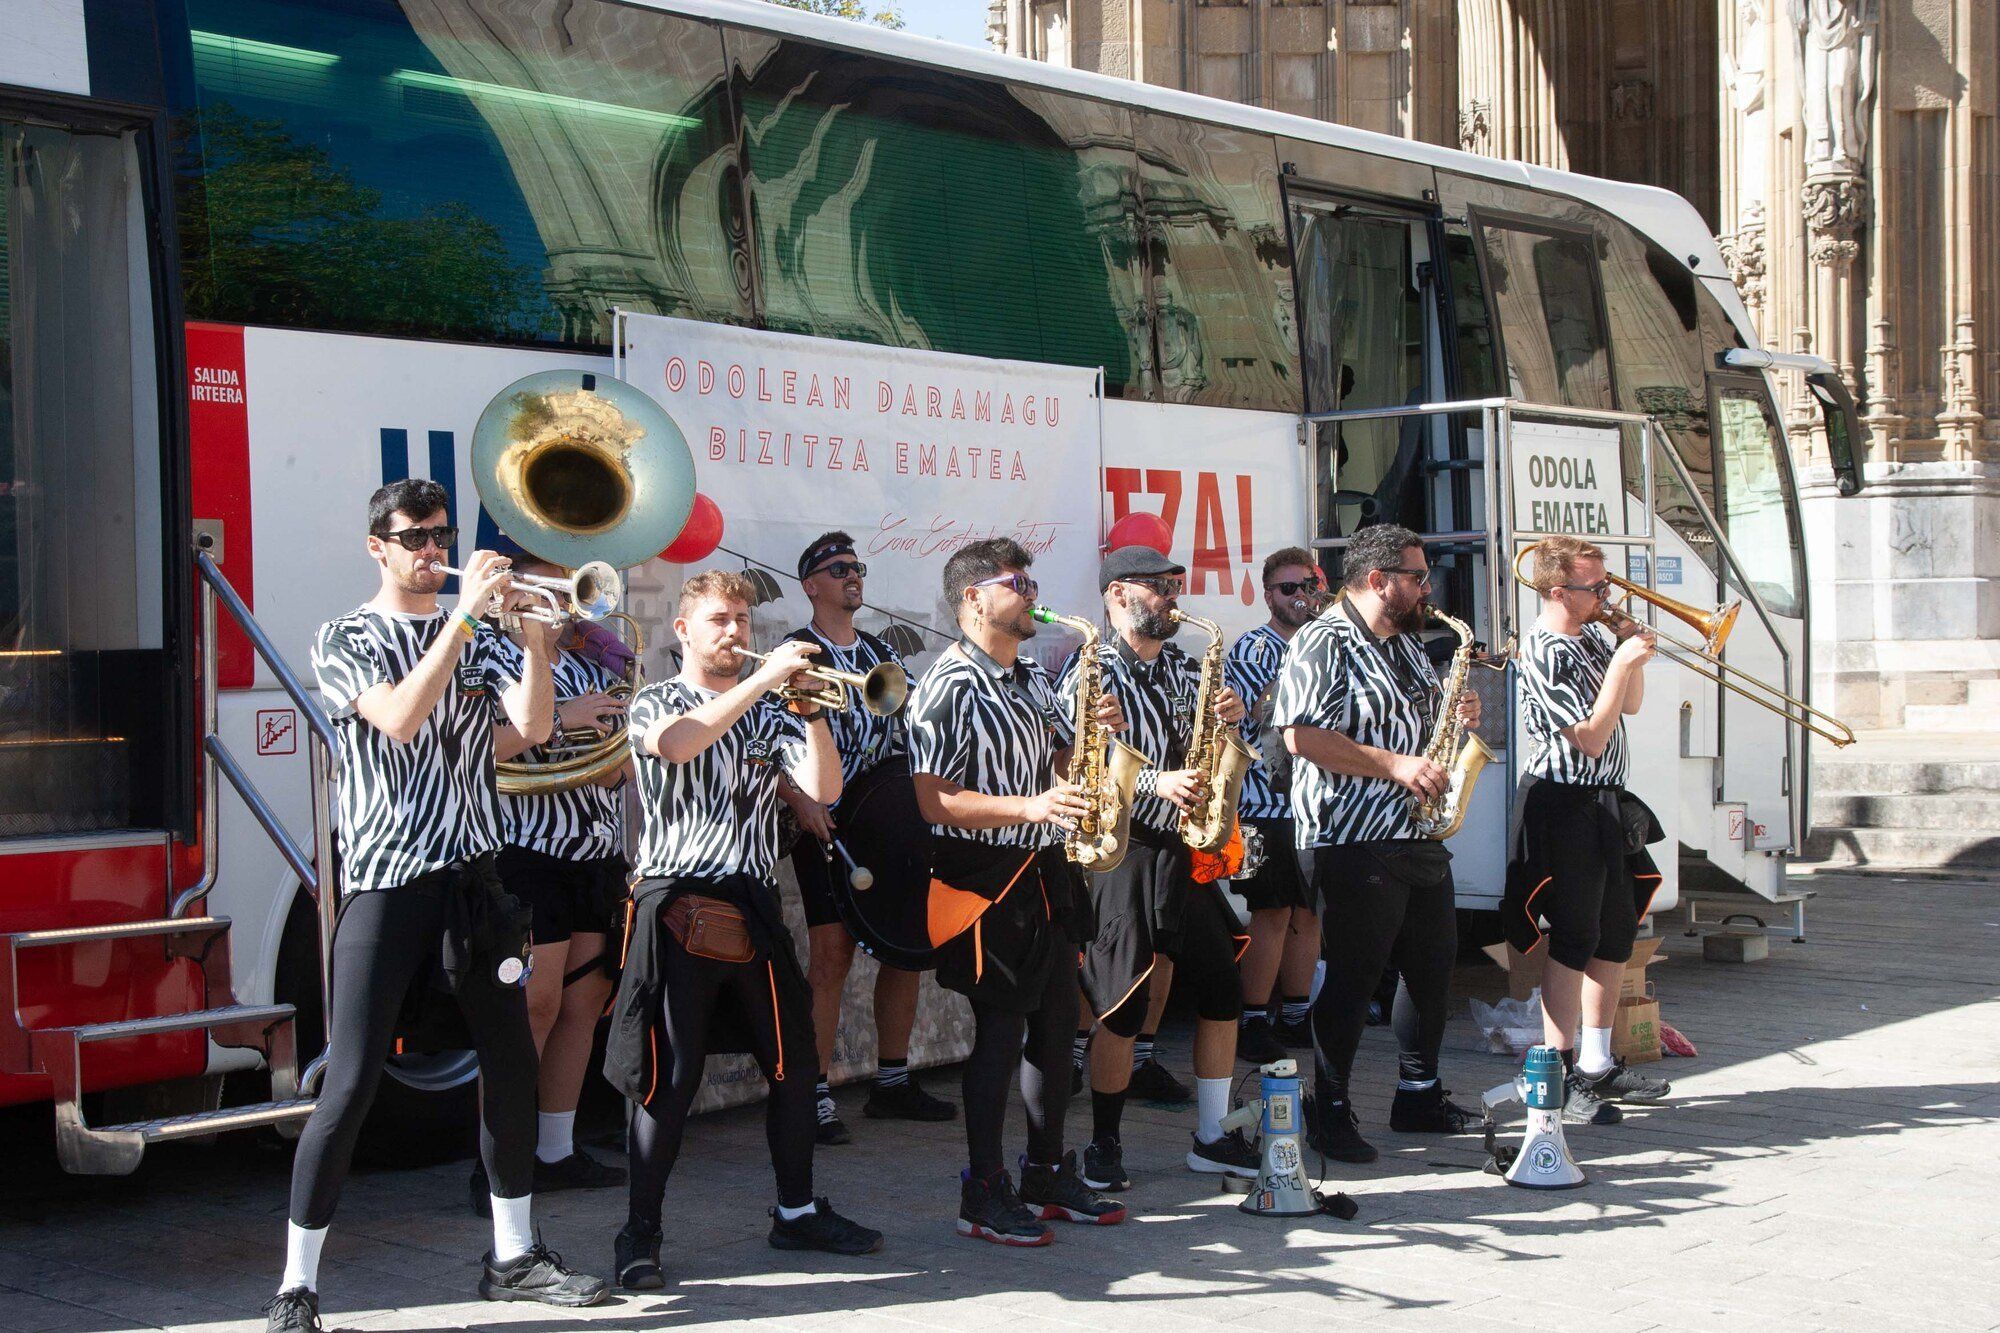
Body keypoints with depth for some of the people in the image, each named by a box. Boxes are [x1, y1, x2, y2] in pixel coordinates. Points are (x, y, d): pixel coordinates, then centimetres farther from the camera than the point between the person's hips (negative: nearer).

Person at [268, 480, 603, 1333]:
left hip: (471, 879, 5)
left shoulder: (475, 639, 12)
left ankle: (513, 1258, 24)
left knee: (511, 1064, 9)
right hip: (385, 885, -5)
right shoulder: (346, 640, -1)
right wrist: (463, 616, -21)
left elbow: (533, 727, -2)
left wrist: (533, 629, -13)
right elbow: (398, 719, -20)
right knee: (351, 1085, -8)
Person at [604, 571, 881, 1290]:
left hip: (754, 907, 5)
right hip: (680, 907, -5)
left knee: (794, 1060, 9)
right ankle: (641, 1232, 6)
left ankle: (797, 1211, 24)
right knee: (671, 1076, -5)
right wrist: (763, 679, -23)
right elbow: (677, 743, -23)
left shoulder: (768, 713, 15)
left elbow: (823, 787, 2)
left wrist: (812, 707, -9)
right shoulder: (655, 703, 3)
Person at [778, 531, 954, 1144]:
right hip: (828, 824, -7)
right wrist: (800, 803, -24)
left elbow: (913, 729, 22)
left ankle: (892, 1081, 21)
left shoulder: (881, 651, 17)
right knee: (832, 956, -9)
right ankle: (817, 1099, -4)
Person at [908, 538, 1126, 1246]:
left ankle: (1049, 1175, 24)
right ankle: (984, 1193, 6)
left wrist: (1097, 731, 0)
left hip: (1045, 870, 8)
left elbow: (1062, 763, 21)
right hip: (985, 876, -8)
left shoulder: (1033, 677, 14)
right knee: (1000, 1031, -4)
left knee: (1056, 1024, 12)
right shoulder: (949, 686, -13)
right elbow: (934, 801, -19)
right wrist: (1028, 806, -27)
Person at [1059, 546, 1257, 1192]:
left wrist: (1228, 720, -1)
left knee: (1223, 990, 6)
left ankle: (1211, 1137, 18)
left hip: (1185, 853, 7)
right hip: (1120, 854, -7)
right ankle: (1105, 1144, 12)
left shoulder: (1186, 669, 15)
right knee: (1123, 1006, -4)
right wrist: (1155, 784, -23)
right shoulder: (1088, 672, -6)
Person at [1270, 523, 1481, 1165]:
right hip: (1354, 842, -9)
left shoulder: (1408, 645, 17)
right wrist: (1393, 764, -22)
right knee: (1353, 976, -4)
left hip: (1420, 837, 9)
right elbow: (1302, 735, -22)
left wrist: (1455, 716, 7)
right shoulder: (1323, 642, -11)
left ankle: (1420, 1095, 28)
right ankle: (1331, 1112, 7)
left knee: (1433, 966, 14)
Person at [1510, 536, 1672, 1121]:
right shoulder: (1545, 653, -18)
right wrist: (1623, 662, -19)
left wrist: (1634, 657, 2)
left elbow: (1631, 706, 20)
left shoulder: (1594, 634, 10)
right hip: (1566, 804, -9)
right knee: (1574, 940, -9)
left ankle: (1598, 1064, 24)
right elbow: (1591, 738, -21)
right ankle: (1560, 1079, -5)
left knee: (1617, 935, 14)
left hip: (1605, 800, 9)